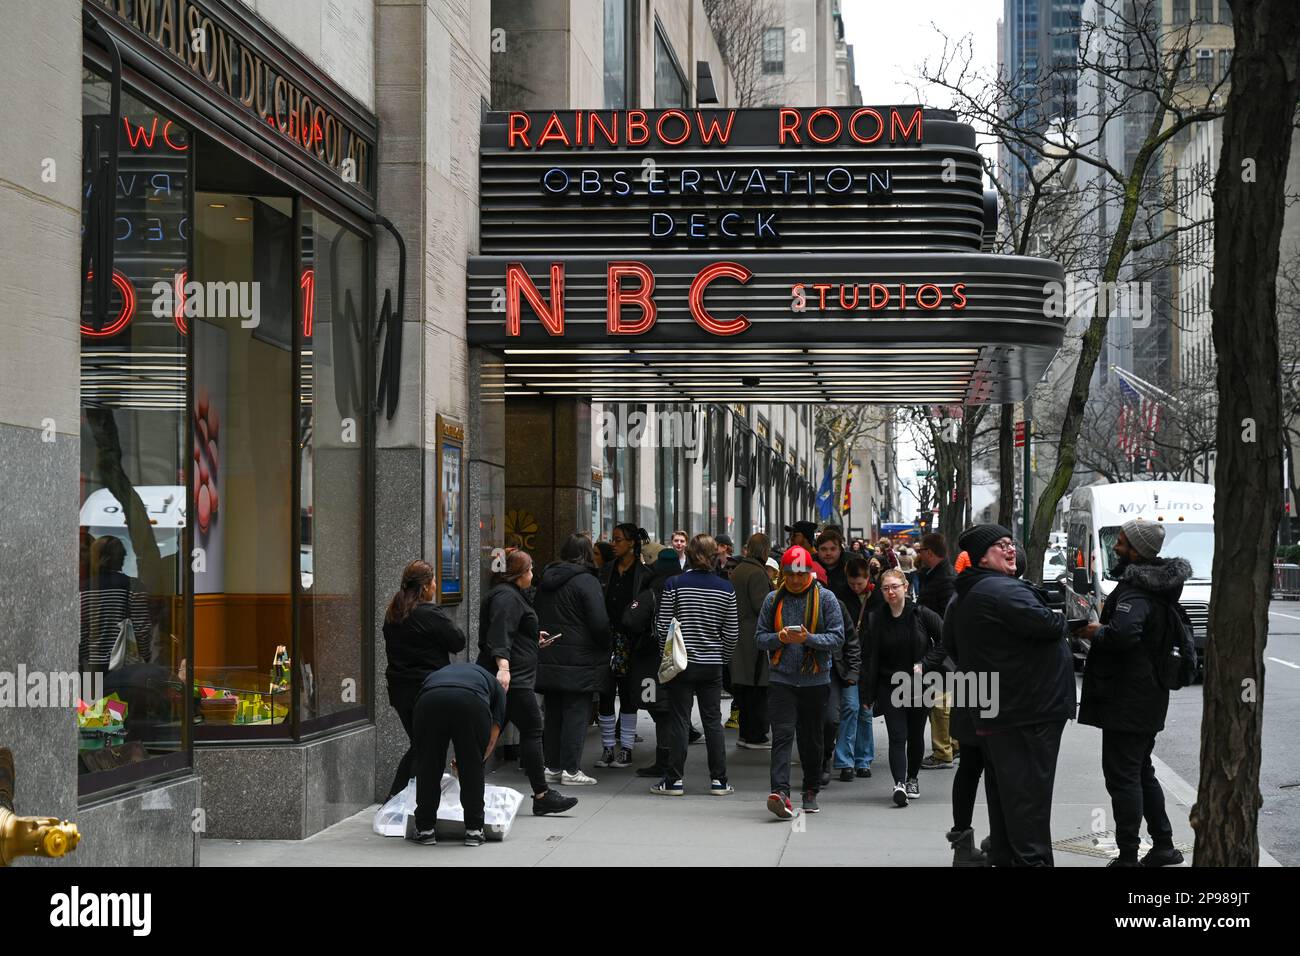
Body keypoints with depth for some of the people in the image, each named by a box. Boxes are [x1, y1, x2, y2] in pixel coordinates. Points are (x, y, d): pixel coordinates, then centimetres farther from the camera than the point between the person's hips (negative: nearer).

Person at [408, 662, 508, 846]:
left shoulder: (437, 674, 45)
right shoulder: (497, 687, 38)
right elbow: (493, 736, 27)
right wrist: (479, 759, 44)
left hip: (430, 700, 1)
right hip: (471, 702, -1)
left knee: (427, 767, 19)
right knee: (473, 769, 18)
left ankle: (425, 830, 24)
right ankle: (474, 831, 22)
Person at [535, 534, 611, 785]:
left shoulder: (546, 580, 10)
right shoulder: (587, 581, -12)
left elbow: (536, 616, 16)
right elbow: (600, 623, -15)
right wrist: (606, 647, 1)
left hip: (548, 658, 7)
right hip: (579, 660, -7)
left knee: (553, 713, 14)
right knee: (577, 713, -2)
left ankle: (551, 765, 18)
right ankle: (570, 769, -4)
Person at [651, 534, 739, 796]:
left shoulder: (674, 584, -8)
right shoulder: (726, 588, -2)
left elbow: (662, 626, -5)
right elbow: (731, 632, 2)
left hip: (681, 664, -2)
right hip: (712, 665, 2)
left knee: (679, 721, 2)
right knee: (713, 721, 8)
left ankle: (674, 780, 4)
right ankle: (718, 781, 10)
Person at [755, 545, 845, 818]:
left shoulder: (825, 598, 0)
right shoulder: (773, 600, 5)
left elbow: (837, 636, -5)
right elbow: (760, 637, 7)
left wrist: (809, 638, -21)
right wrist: (780, 638, -14)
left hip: (815, 680, 0)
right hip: (781, 679, 0)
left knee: (811, 738, 12)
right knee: (782, 734, -14)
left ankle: (811, 791, 27)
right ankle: (780, 792, -24)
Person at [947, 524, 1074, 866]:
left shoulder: (962, 601, 16)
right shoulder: (1005, 591, -17)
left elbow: (955, 650, 26)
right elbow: (1047, 625, -24)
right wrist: (1060, 618, -2)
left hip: (990, 717, 10)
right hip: (1028, 711, -10)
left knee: (1002, 794, 15)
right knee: (1030, 798, -8)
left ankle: (1003, 857, 21)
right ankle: (1032, 858, -8)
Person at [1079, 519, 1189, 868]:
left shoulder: (1136, 592, -21)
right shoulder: (1157, 585, 10)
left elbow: (1123, 633, -38)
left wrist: (1097, 632, -19)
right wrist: (1107, 620, 9)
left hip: (1127, 700, -10)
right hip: (1148, 696, 10)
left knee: (1122, 776, -4)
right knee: (1142, 772, 20)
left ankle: (1127, 857, -1)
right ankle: (1163, 845, 26)